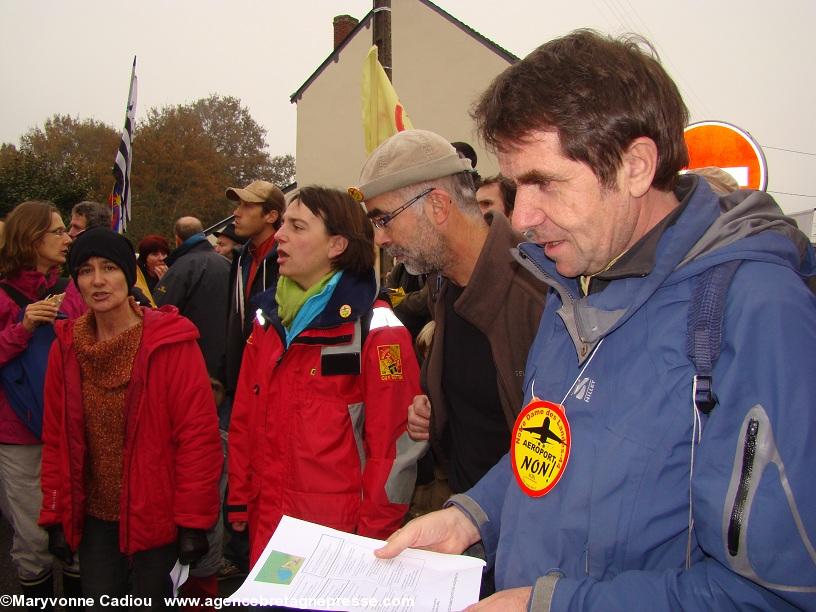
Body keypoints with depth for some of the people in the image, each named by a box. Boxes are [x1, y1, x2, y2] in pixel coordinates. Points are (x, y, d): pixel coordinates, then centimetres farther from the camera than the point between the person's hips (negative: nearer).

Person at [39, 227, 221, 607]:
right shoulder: (66, 347, 0)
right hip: (95, 516, 4)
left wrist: (193, 520, -14)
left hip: (157, 515, -4)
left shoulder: (171, 343, -14)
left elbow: (199, 435, -14)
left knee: (154, 598, 11)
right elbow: (56, 438, 6)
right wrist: (56, 517, 6)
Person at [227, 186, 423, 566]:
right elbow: (244, 418, 10)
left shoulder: (376, 330, -14)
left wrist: (372, 535, -11)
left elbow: (393, 442, -14)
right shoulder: (269, 320, 7)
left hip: (341, 533, -6)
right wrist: (239, 502, 8)